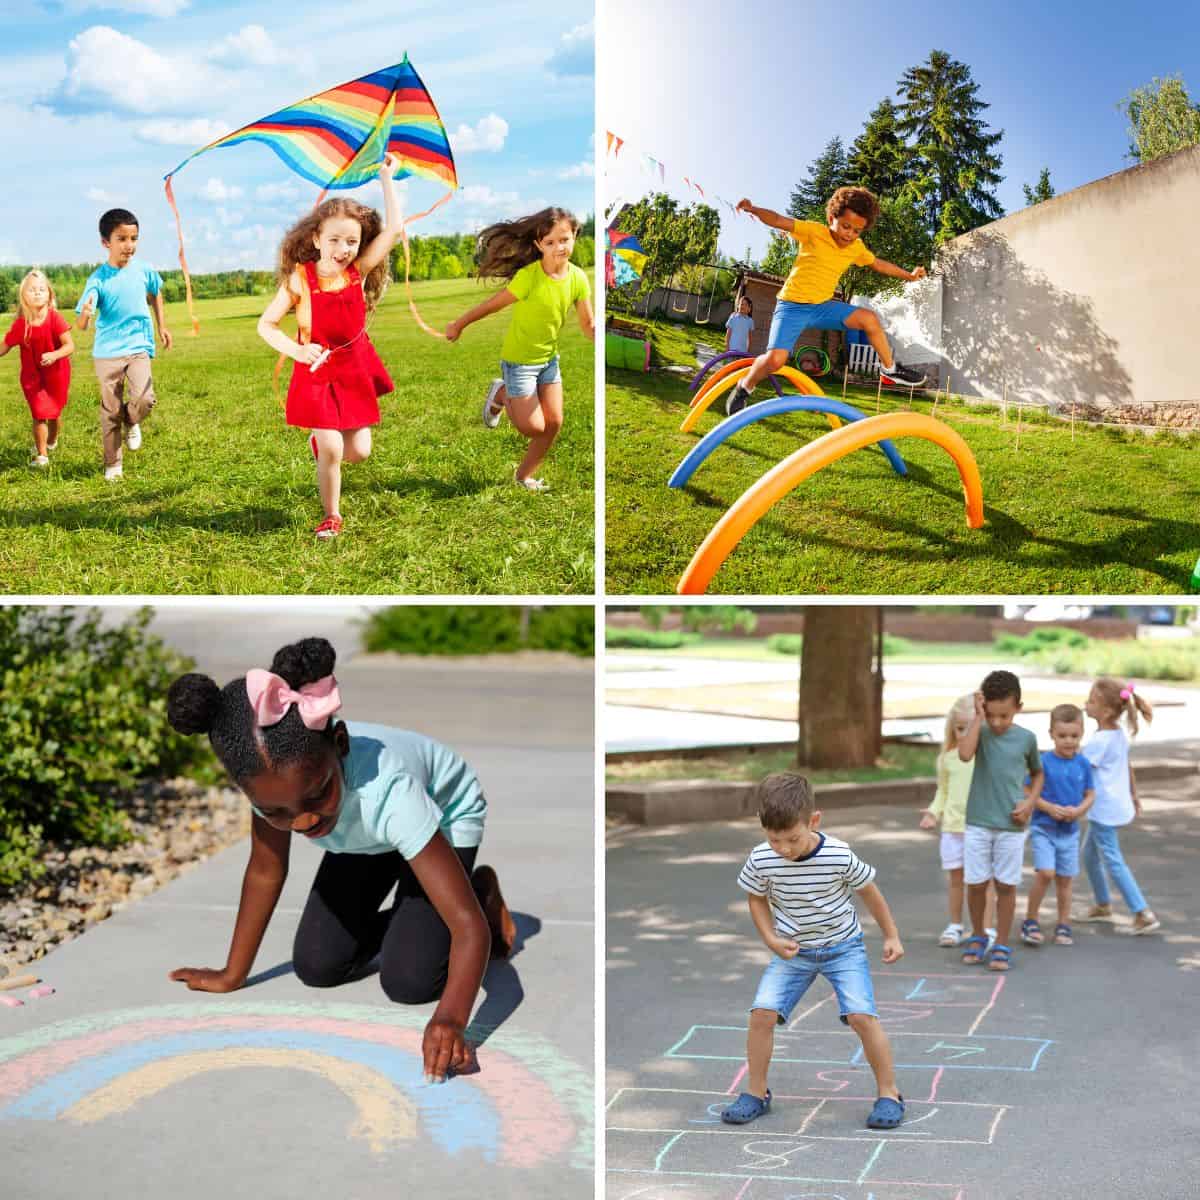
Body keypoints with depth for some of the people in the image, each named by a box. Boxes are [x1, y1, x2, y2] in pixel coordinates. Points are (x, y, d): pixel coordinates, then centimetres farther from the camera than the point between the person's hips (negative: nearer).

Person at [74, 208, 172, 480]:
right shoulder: (98, 279, -13)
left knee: (144, 398, -20)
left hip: (138, 348, 1)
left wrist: (161, 326, 20)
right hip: (107, 352, -1)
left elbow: (155, 294, 20)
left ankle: (131, 422, 14)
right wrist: (85, 316, -41)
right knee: (110, 411, 7)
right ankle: (112, 465, 22)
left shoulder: (144, 271, -4)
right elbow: (80, 324, -19)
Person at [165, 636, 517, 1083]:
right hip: (363, 839, 5)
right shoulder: (271, 776, -33)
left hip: (445, 822, -5)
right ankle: (399, 918, 23)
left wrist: (450, 1018, -63)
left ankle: (482, 890, 10)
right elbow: (265, 872, -12)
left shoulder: (385, 790, -46)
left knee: (408, 982, -17)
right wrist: (232, 975, -7)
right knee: (316, 969, -6)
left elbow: (468, 925, -47)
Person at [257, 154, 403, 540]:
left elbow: (393, 229, -17)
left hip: (355, 368, 3)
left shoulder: (359, 272, -9)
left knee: (359, 451, 3)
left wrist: (387, 179, -13)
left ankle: (321, 440, 37)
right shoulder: (300, 279, -15)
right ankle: (331, 516, 11)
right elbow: (266, 324, -11)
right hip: (316, 370, -3)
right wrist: (296, 349, -27)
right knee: (332, 450, -9)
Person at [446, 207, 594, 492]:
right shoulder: (529, 276, -27)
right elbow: (493, 303, -15)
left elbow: (589, 326, -6)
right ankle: (501, 395, 26)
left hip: (549, 359, 5)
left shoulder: (578, 278, -11)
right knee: (533, 428, -2)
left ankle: (524, 476, 27)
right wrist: (459, 325, -4)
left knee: (553, 423, 6)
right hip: (519, 360, -5)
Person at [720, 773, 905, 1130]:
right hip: (793, 950, 2)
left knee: (862, 1015, -17)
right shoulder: (761, 860, -20)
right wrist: (771, 939, -14)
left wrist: (891, 936, 2)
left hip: (843, 947, -2)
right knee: (762, 1013, -12)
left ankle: (889, 1094, 1)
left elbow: (869, 891, -6)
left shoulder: (840, 857, -24)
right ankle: (756, 1093, 6)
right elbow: (757, 899, 1)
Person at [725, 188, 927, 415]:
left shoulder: (857, 248, 3)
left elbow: (879, 264, 21)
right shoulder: (814, 231, -15)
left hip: (823, 305, 5)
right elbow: (778, 221, -23)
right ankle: (744, 388, 5)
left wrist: (909, 275, 24)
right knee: (775, 359, -23)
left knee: (868, 318, -11)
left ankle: (889, 369, 8)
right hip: (792, 305, -5)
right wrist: (753, 209, -40)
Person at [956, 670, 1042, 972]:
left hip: (1011, 826, 0)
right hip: (978, 823, 0)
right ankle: (977, 937, 26)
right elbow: (965, 754, -26)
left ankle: (1002, 945, 15)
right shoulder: (980, 731, -4)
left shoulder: (1026, 738, -1)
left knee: (1006, 885, 4)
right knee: (976, 884, 5)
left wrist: (1030, 801, -3)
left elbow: (1037, 773, 15)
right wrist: (978, 717, -20)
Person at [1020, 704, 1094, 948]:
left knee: (1065, 879, 10)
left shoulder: (1083, 764, 0)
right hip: (1043, 828, -4)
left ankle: (1063, 925, 24)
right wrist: (1050, 808, -19)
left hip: (1069, 831, 4)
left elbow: (1090, 794, 7)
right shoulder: (1043, 761, -12)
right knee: (1045, 873, -17)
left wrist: (1079, 810, -12)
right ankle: (1030, 922, 0)